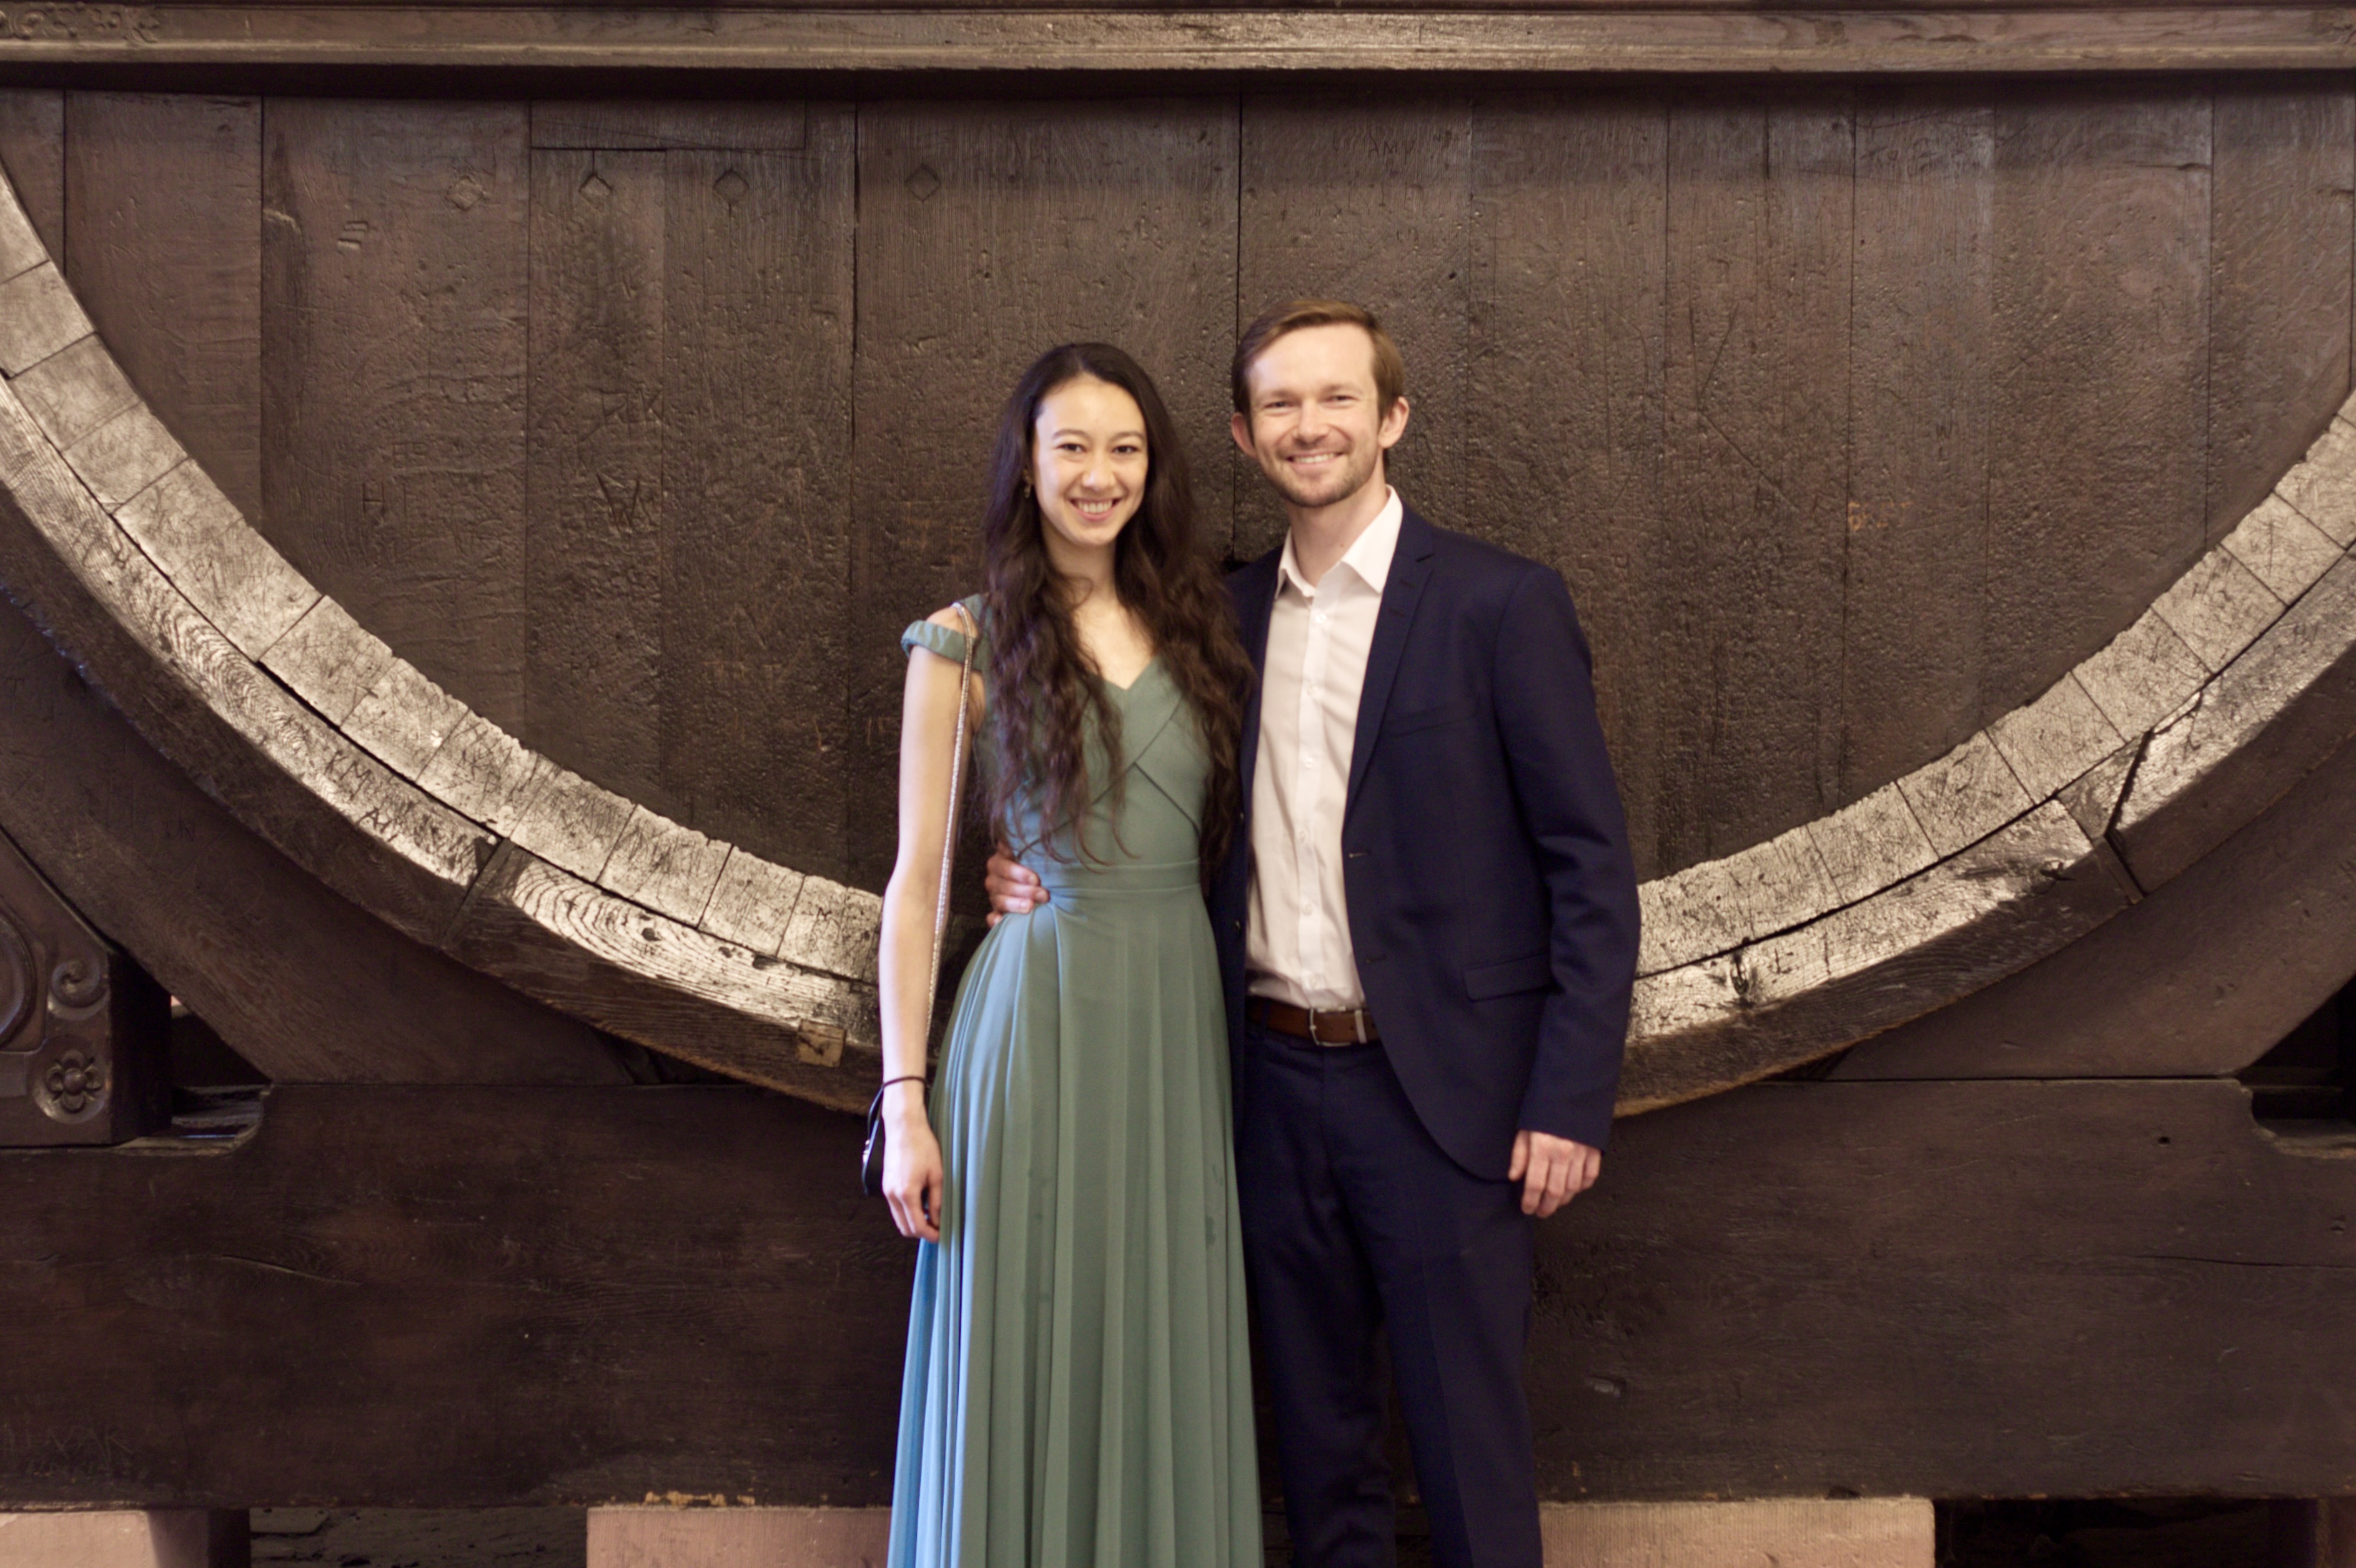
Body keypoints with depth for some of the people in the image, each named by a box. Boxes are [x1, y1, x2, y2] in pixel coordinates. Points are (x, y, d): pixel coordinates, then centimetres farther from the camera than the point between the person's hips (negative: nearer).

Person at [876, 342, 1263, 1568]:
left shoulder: (1192, 627, 10)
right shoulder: (969, 643, -1)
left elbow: (1212, 844, 14)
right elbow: (916, 881, -2)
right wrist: (904, 1103, -7)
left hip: (1182, 1013, 4)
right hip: (1040, 1016, -3)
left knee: (1167, 1362, 10)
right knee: (1033, 1364, 4)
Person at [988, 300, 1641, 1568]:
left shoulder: (1501, 605, -6)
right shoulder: (1227, 615, 9)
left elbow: (1592, 869, -8)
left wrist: (1571, 1102, -13)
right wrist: (1047, 874, -2)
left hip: (1439, 1085, -5)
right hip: (1275, 1077, 5)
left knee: (1464, 1435, 5)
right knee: (1316, 1429, 16)